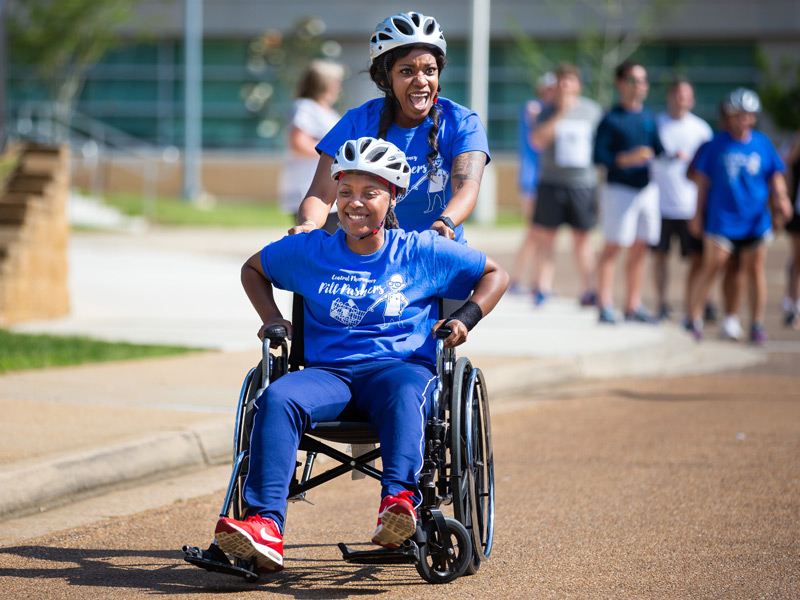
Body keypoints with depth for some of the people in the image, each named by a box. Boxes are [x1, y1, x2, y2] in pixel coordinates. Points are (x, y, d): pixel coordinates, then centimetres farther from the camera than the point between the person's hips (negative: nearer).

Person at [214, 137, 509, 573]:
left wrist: (465, 318, 3)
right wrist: (271, 318, 16)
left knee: (403, 395, -41)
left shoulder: (421, 252, 10)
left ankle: (399, 500, -64)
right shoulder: (310, 252, 15)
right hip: (328, 371, 2)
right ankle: (265, 527, -46)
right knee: (277, 398, -32)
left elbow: (494, 274, 18)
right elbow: (253, 268, 32)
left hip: (402, 365, -2)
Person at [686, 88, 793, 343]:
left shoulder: (763, 143, 6)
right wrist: (698, 213, 4)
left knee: (755, 269, 4)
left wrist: (780, 198, -8)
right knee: (712, 268, -5)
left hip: (755, 219, 2)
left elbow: (775, 176, 11)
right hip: (721, 217, -2)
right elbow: (703, 179, 5)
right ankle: (694, 319, 6)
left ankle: (757, 324, 11)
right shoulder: (717, 144, 0)